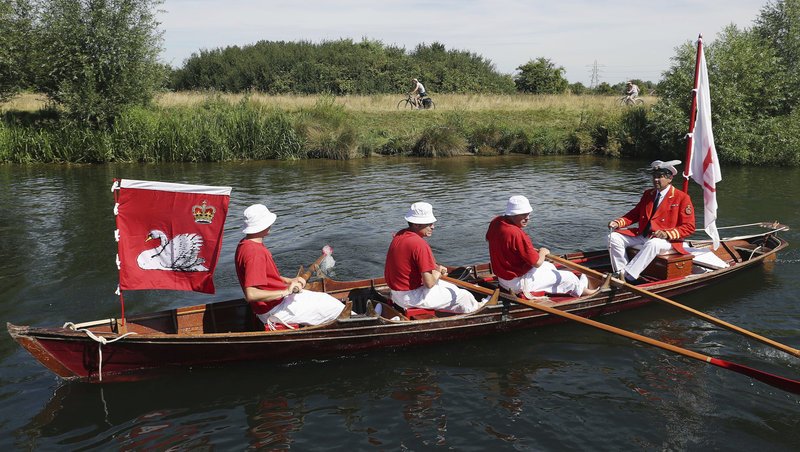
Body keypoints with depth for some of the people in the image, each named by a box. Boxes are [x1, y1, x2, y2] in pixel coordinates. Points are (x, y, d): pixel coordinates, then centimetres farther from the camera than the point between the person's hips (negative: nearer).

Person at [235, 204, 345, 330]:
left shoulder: (245, 245, 7)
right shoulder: (254, 253, -27)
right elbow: (251, 295, -34)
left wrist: (289, 281, 8)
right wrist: (285, 291, -29)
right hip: (275, 310, -11)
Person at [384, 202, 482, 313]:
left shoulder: (400, 235, 2)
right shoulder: (419, 244, -27)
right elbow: (429, 283, -27)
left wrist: (435, 267, 3)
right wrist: (438, 273, -5)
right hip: (411, 297, -9)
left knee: (451, 287, 25)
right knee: (464, 296, 4)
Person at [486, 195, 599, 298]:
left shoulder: (495, 223, -8)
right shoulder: (516, 234, -34)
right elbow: (537, 262, -27)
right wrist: (543, 252, -4)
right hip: (518, 282, -9)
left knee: (549, 266, 28)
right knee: (567, 276, 9)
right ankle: (580, 290, 39)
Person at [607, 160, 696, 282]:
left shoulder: (682, 198, -4)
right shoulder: (648, 194, 16)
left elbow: (689, 227, -8)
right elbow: (635, 214, 16)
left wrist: (666, 234, -24)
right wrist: (618, 222, -4)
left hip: (666, 239, -7)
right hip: (641, 235, 7)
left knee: (652, 244, -40)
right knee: (614, 237, -10)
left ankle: (627, 277, -39)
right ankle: (621, 273, -15)